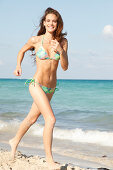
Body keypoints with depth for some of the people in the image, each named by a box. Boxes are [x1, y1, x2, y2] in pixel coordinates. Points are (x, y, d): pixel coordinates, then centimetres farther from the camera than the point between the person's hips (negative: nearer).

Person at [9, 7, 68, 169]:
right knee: (51, 119, -19)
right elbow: (22, 51, 11)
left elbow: (65, 67, -7)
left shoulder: (62, 41, -2)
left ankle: (15, 141, 46)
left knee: (32, 118, 22)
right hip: (36, 84, -5)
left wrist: (61, 50, -22)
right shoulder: (35, 40, -9)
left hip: (51, 88, 5)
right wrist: (18, 66, -2)